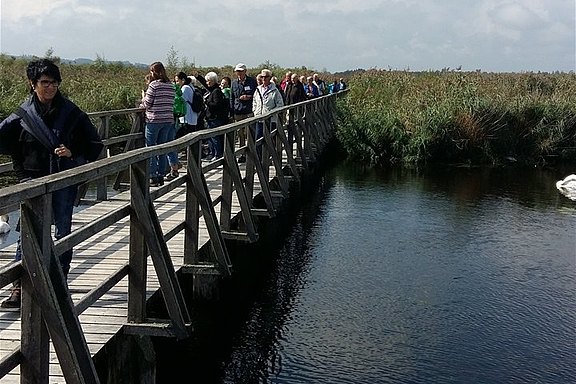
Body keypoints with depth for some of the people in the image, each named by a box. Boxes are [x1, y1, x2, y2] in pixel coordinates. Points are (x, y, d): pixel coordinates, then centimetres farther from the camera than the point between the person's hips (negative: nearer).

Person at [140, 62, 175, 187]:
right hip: (168, 120, 6)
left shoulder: (153, 85, -11)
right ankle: (161, 176, 15)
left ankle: (153, 177, 0)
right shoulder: (171, 85, 7)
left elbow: (147, 104, -9)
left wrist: (143, 96, 13)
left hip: (154, 120, -6)